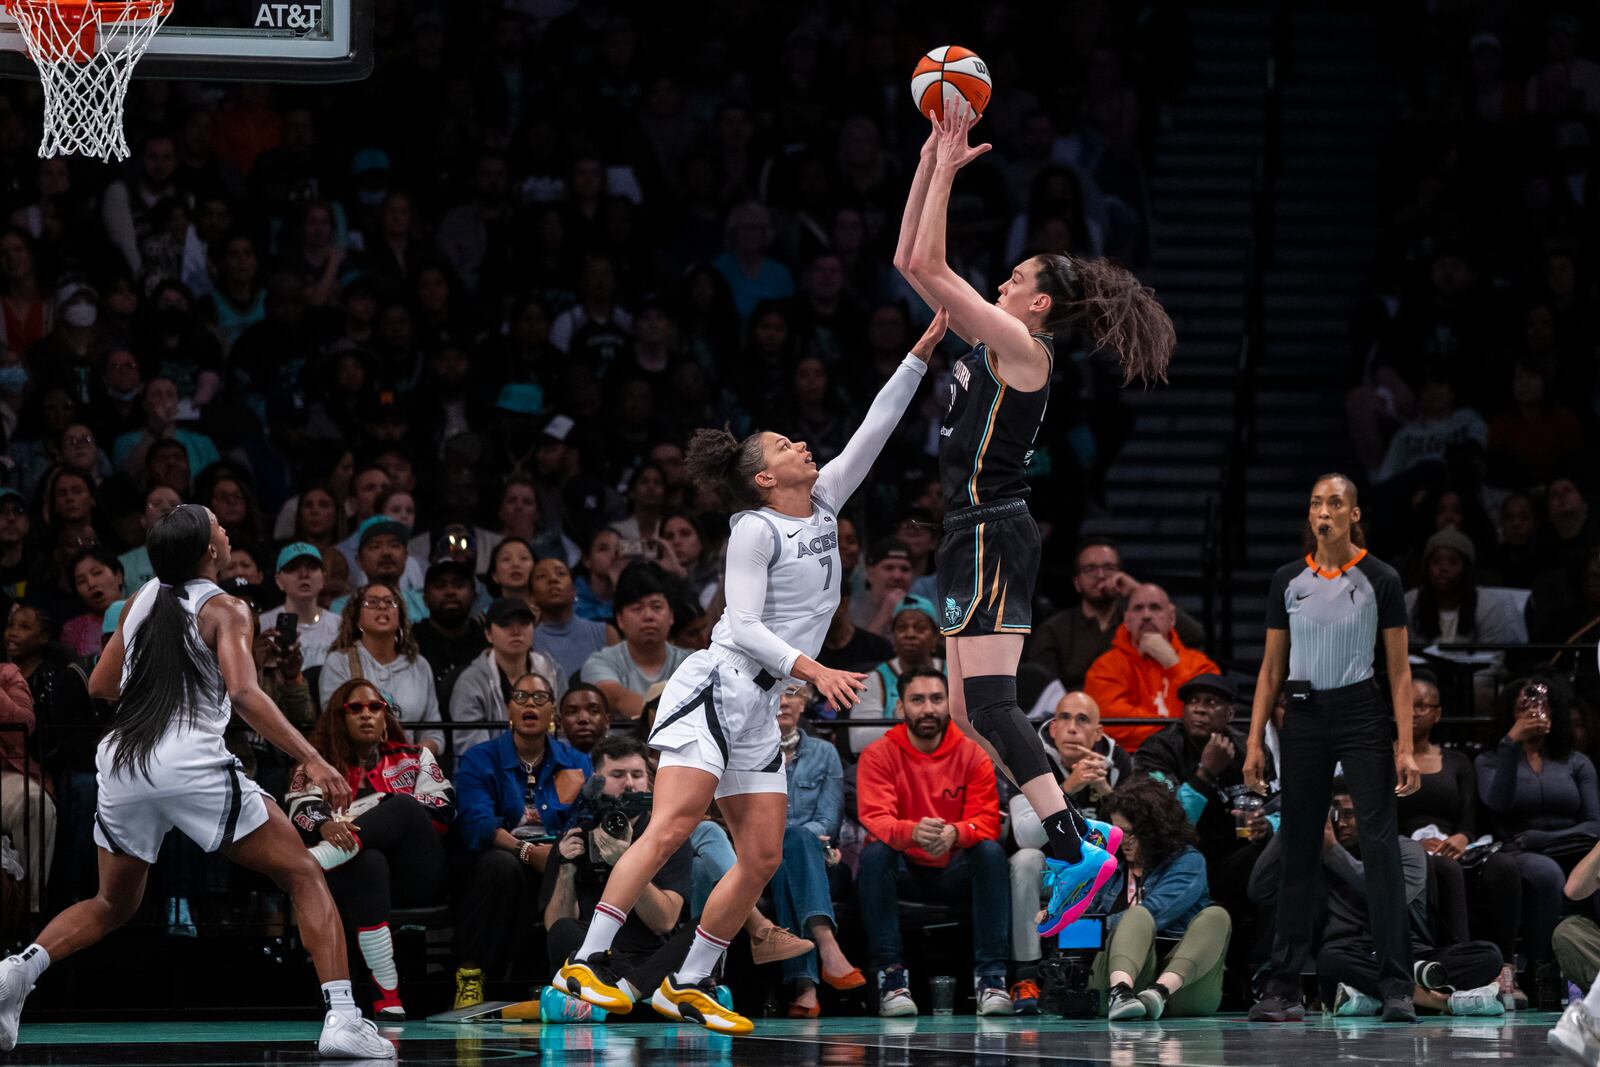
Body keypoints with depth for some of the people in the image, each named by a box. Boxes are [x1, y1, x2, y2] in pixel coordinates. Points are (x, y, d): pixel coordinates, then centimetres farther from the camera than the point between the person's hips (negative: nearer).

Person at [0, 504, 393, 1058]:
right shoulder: (224, 610, -1)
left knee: (111, 906, 25)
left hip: (121, 764, 6)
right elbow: (244, 694, -16)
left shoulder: (143, 598, 17)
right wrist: (311, 759, -20)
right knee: (306, 877, 4)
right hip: (192, 765, -6)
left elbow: (101, 685, 26)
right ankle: (342, 1019, -12)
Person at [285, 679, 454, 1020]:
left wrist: (387, 822, -8)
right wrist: (325, 826, -27)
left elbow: (441, 810, 7)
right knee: (367, 863, -40)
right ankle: (387, 995, -49)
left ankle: (306, 864, -51)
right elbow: (301, 811, -2)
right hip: (358, 877, -1)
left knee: (404, 807, -29)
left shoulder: (415, 759, 23)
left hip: (414, 873, 1)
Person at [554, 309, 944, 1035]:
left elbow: (875, 428, 12)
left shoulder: (823, 507, 14)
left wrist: (925, 349, 8)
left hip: (760, 706, 8)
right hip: (717, 684, -8)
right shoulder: (754, 531, -7)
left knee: (762, 858, 2)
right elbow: (745, 626, -14)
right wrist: (812, 668, -26)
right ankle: (586, 962, -24)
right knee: (673, 827, -20)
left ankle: (688, 986, 8)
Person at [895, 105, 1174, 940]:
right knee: (969, 714, 9)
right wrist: (931, 164, 13)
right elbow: (912, 263, 18)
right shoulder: (993, 343, 14)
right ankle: (1077, 838, 11)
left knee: (987, 703, -16)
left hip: (993, 534, -10)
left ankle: (1075, 851, -21)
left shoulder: (1021, 346, -11)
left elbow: (929, 266, -16)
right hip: (976, 535, 10)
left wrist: (947, 168, -10)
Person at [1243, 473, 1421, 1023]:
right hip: (1303, 719, 3)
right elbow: (1272, 667, 10)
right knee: (1297, 851, 4)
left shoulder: (1379, 579, -3)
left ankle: (1397, 988, -6)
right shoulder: (1288, 580, 5)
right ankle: (1283, 991, 8)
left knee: (1381, 848, -8)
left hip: (1363, 716, -3)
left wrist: (1406, 746, -10)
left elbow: (1399, 669, -2)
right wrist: (1255, 742, 3)